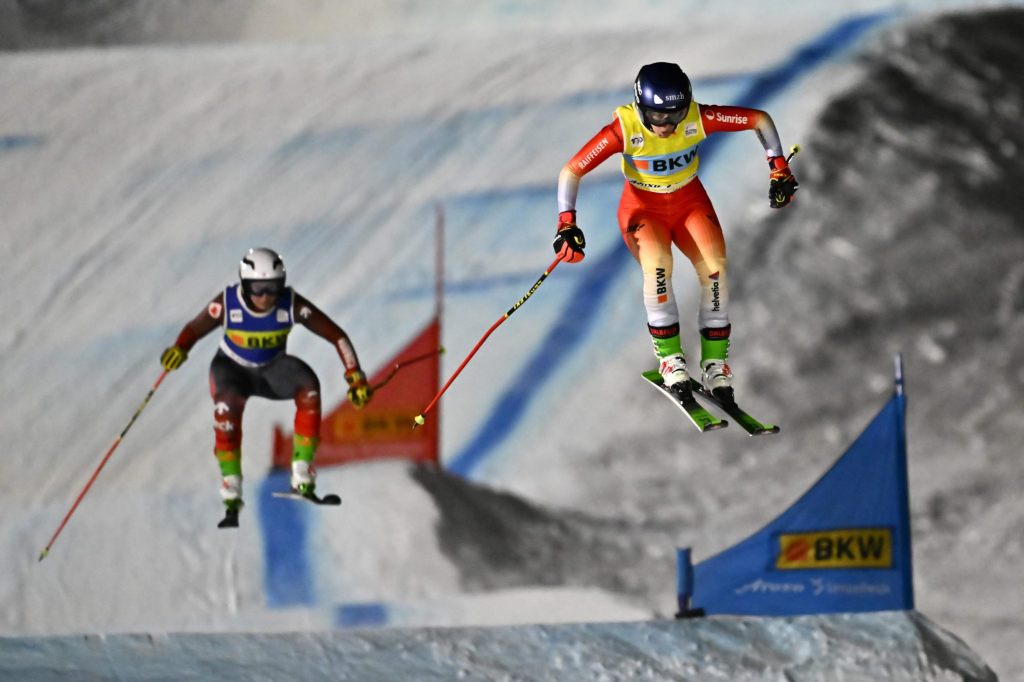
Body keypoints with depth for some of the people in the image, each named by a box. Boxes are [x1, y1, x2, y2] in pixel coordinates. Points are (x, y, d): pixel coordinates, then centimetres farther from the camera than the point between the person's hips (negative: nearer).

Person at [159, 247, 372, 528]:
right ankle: (232, 498, -24)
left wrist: (355, 377, -24)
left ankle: (302, 479, -22)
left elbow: (337, 336, -18)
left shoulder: (291, 305, -23)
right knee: (227, 409, -33)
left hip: (272, 368, 1)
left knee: (308, 387, -29)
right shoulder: (227, 304, -25)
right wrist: (178, 350, -36)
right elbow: (193, 330, -14)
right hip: (232, 368, -1)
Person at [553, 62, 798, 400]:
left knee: (714, 266, -21)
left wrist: (779, 167, -18)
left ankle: (715, 363, -8)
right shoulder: (624, 129, -28)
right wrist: (566, 223, -34)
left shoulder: (699, 118, -24)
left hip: (689, 202, 2)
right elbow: (571, 172, -24)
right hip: (642, 206, -2)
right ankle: (669, 356, -18)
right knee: (657, 263, -31)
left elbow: (760, 119, -12)